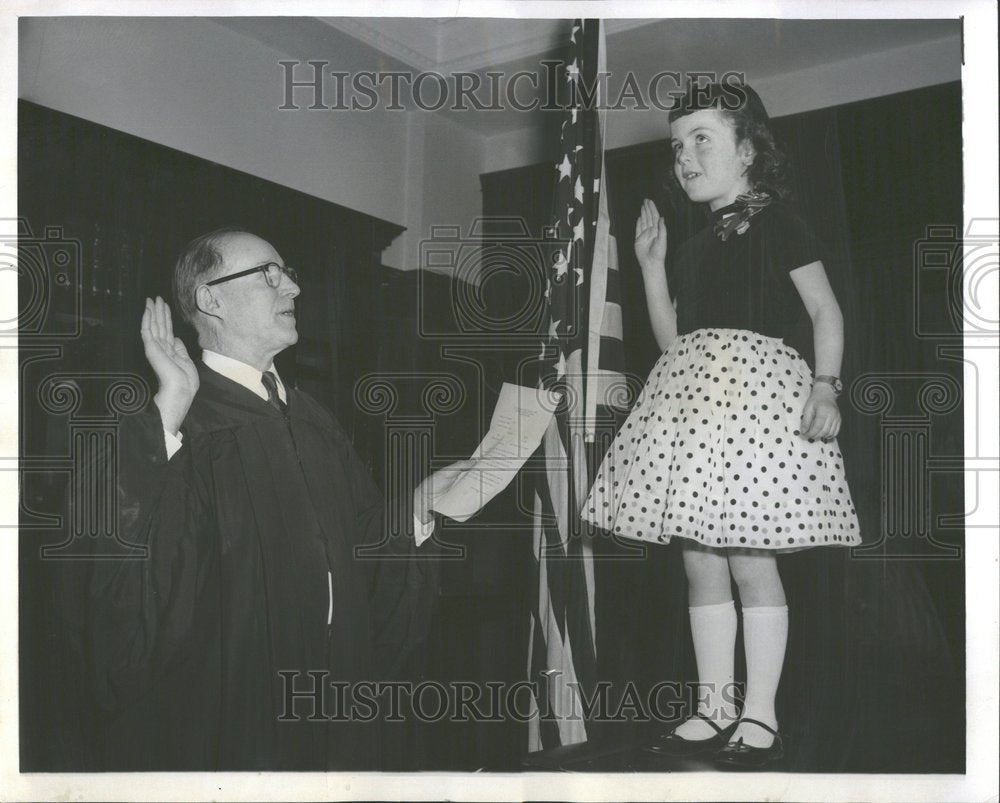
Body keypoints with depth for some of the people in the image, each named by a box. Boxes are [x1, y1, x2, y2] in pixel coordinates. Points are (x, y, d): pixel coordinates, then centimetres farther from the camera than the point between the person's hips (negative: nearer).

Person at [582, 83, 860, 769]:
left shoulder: (777, 222, 3)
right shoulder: (694, 246, 21)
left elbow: (827, 312, -2)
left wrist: (826, 385, -16)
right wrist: (652, 265, 14)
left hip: (758, 385, -7)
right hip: (692, 393, 7)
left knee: (750, 558, -8)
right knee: (701, 561, 5)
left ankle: (760, 717, 3)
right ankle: (715, 709, 14)